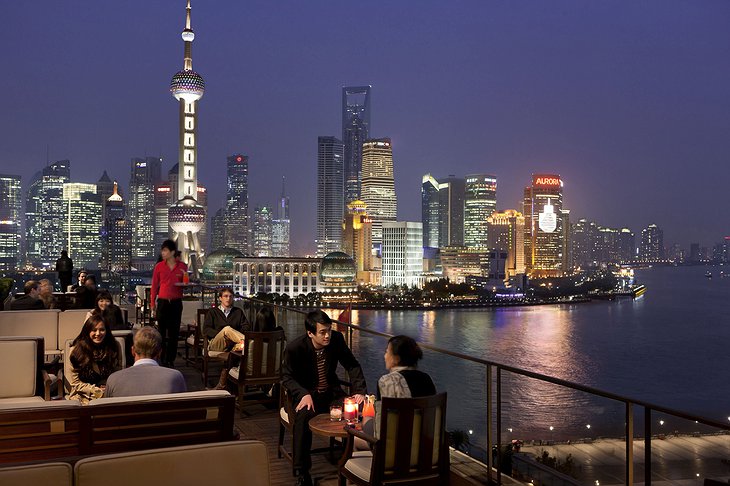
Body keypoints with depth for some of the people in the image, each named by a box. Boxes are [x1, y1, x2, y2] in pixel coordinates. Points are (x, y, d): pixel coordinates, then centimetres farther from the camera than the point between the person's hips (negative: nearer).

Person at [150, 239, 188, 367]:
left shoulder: (182, 266, 3)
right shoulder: (159, 266, 2)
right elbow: (154, 286, 5)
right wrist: (152, 305, 1)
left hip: (176, 303, 1)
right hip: (162, 302, -1)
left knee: (174, 333, 5)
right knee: (162, 332, 0)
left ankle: (171, 360, 12)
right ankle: (163, 361, 7)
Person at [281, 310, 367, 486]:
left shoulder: (336, 339, -8)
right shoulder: (294, 348, -16)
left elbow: (352, 366, 2)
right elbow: (287, 377, -7)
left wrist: (359, 391, -12)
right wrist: (304, 394, -25)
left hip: (331, 392, 3)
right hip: (306, 394, -3)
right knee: (304, 416, -37)